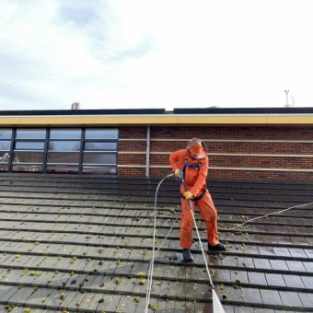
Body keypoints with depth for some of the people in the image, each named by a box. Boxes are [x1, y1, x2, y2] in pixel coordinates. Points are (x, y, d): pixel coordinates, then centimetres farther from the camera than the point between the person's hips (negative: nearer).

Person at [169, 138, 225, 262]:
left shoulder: (204, 158, -14)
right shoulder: (182, 154, -12)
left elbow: (201, 177, -25)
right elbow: (172, 157, 8)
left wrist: (193, 192, -38)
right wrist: (176, 169, -11)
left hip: (200, 190, 2)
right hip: (186, 191, -2)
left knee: (212, 214, 5)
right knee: (187, 219, -4)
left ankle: (213, 243, 27)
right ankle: (186, 248, 14)